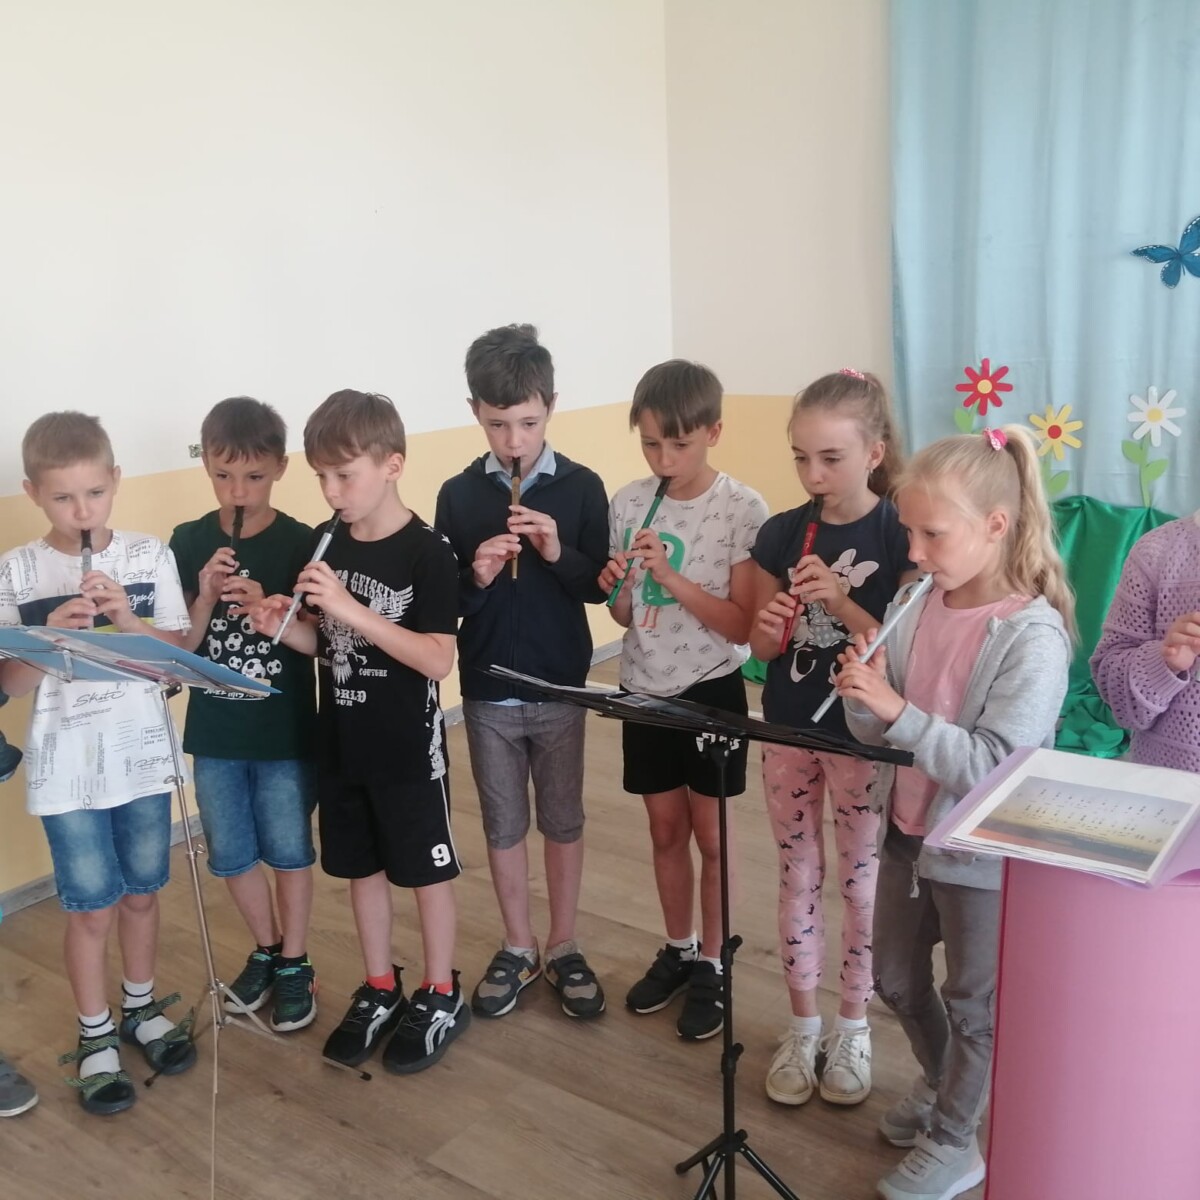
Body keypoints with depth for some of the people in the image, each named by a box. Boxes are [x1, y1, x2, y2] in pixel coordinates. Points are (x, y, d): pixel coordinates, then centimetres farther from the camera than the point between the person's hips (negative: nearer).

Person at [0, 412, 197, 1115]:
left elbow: (181, 657, -4)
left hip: (143, 754, 2)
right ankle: (96, 1036, 27)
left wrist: (128, 617, -20)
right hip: (66, 767, -1)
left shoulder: (151, 557, -4)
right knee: (92, 906, 7)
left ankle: (143, 1008, 38)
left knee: (142, 892, 16)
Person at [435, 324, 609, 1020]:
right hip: (486, 692, 1)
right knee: (503, 826, 13)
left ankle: (564, 948, 30)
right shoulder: (458, 495, -3)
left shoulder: (581, 487, -6)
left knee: (563, 821, 13)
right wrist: (475, 578, -20)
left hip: (560, 688, -1)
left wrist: (560, 554, -21)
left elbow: (600, 587, -4)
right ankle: (519, 950, 31)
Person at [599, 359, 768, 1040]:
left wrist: (671, 577, -26)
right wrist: (617, 588, -18)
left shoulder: (743, 510, -13)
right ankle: (678, 951, 35)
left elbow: (741, 625, -16)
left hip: (711, 693, -3)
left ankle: (711, 966, 26)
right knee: (666, 829, 16)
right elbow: (626, 617, 5)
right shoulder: (628, 504, -2)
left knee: (709, 833, 8)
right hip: (645, 690, 4)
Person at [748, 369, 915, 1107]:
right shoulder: (781, 533, -1)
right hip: (789, 731, 3)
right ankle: (803, 1027, 31)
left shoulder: (901, 537, -12)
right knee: (799, 879, 14)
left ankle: (853, 1028, 32)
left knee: (861, 882, 12)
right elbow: (763, 648, 5)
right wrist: (771, 626, -18)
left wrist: (839, 600, -27)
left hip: (864, 738, -3)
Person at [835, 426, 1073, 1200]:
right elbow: (878, 730, 0)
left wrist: (899, 711, -34)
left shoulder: (1033, 634, -23)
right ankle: (941, 1085, 51)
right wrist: (862, 693, -20)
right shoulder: (917, 604, -5)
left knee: (973, 1002, 15)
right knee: (897, 979, 24)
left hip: (981, 851, -7)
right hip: (908, 830, 7)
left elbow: (994, 765, -28)